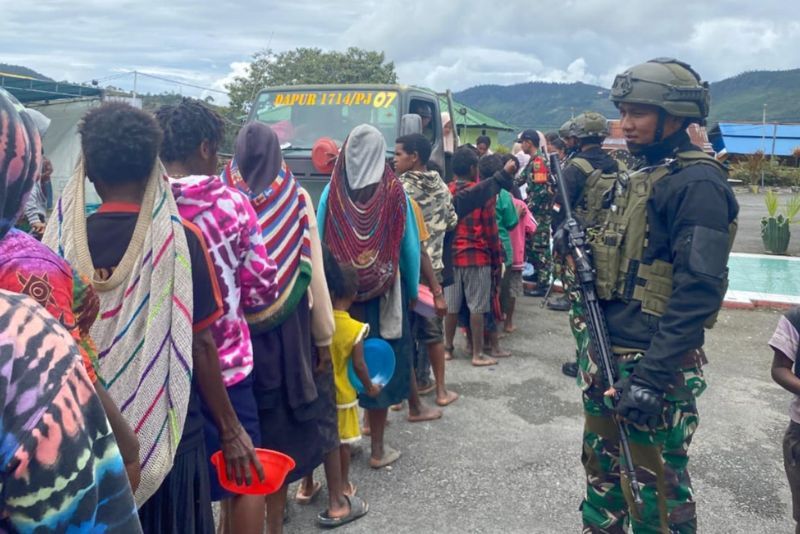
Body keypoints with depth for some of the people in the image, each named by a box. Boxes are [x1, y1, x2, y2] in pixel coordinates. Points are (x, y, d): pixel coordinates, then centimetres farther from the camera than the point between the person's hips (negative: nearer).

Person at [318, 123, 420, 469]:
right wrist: (412, 290, 7)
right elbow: (410, 246, -5)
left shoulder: (332, 192, -4)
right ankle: (377, 449, 16)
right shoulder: (393, 192, -7)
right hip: (384, 294, -1)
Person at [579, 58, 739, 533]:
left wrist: (653, 376, -26)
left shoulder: (697, 183, -16)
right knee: (603, 467, 21)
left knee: (655, 489, 4)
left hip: (654, 365, -9)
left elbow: (698, 291, -23)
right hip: (611, 355, 9)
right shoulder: (644, 176, 13)